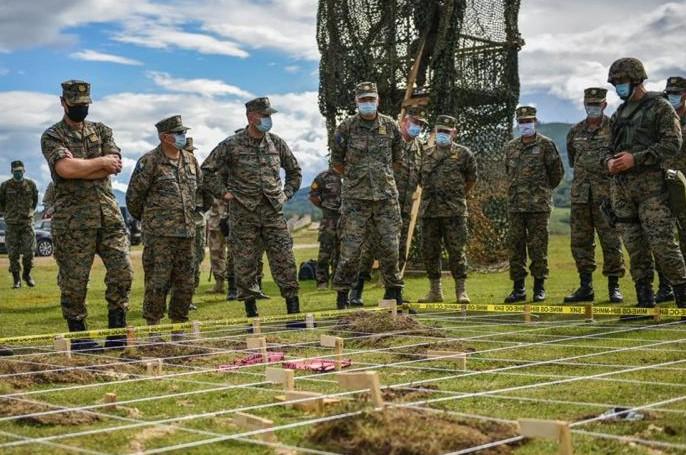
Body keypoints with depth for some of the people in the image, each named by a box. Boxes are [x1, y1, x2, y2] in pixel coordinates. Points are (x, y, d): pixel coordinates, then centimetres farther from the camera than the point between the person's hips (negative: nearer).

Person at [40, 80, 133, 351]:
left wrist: (80, 167, -10)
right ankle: (77, 335, 11)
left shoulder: (101, 130, 15)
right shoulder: (52, 136, 2)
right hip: (73, 218, -4)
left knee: (122, 271, -2)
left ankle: (116, 330, 9)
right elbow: (66, 169, -18)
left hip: (108, 213, 4)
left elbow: (115, 166, -2)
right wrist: (100, 161, -7)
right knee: (74, 280, 0)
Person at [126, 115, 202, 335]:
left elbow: (200, 190, 25)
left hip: (187, 232, 6)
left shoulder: (191, 160, 12)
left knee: (186, 283, 8)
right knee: (158, 283, -5)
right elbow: (133, 196, -2)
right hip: (159, 234, -6)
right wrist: (146, 218, 10)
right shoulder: (149, 161, -7)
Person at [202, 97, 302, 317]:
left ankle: (294, 310, 4)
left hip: (273, 211, 2)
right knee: (245, 264, 2)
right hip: (243, 214, -2)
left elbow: (294, 171, 22)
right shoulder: (232, 145, -3)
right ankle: (251, 311, 12)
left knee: (285, 260, -2)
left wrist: (286, 194, 12)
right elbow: (207, 171, 3)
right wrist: (223, 192, -1)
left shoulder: (277, 143, 8)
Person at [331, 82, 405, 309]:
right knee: (350, 248, -3)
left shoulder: (390, 126, 6)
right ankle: (342, 293, 9)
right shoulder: (346, 127, -2)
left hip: (386, 195, 2)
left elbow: (397, 159, 18)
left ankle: (394, 290, 18)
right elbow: (336, 162, 7)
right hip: (355, 197, -2)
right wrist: (355, 176, 9)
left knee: (390, 245, 4)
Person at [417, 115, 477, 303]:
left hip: (454, 211, -4)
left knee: (456, 251, -4)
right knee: (429, 251, 6)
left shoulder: (463, 153, 2)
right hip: (429, 210, 4)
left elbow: (471, 179, 11)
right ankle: (435, 291, 15)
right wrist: (429, 198, 15)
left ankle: (461, 291, 2)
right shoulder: (427, 154, 13)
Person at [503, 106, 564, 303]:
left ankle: (539, 287, 6)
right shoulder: (510, 147, 12)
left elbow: (557, 172, 5)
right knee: (515, 246, 3)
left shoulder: (546, 145, -1)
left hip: (539, 205, -4)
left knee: (538, 247, -2)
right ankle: (518, 288, 9)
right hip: (515, 205, 4)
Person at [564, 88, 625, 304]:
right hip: (580, 195, 5)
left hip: (606, 194, -4)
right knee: (580, 241, 5)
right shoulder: (575, 131, 12)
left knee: (611, 241, -3)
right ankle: (585, 287, 11)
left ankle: (614, 287, 4)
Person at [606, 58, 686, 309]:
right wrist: (610, 161, 1)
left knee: (661, 242, -12)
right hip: (622, 187, 6)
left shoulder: (660, 107, -1)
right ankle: (645, 300, 11)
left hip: (651, 185, -6)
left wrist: (635, 158, -16)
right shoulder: (619, 113, 19)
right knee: (634, 245, 6)